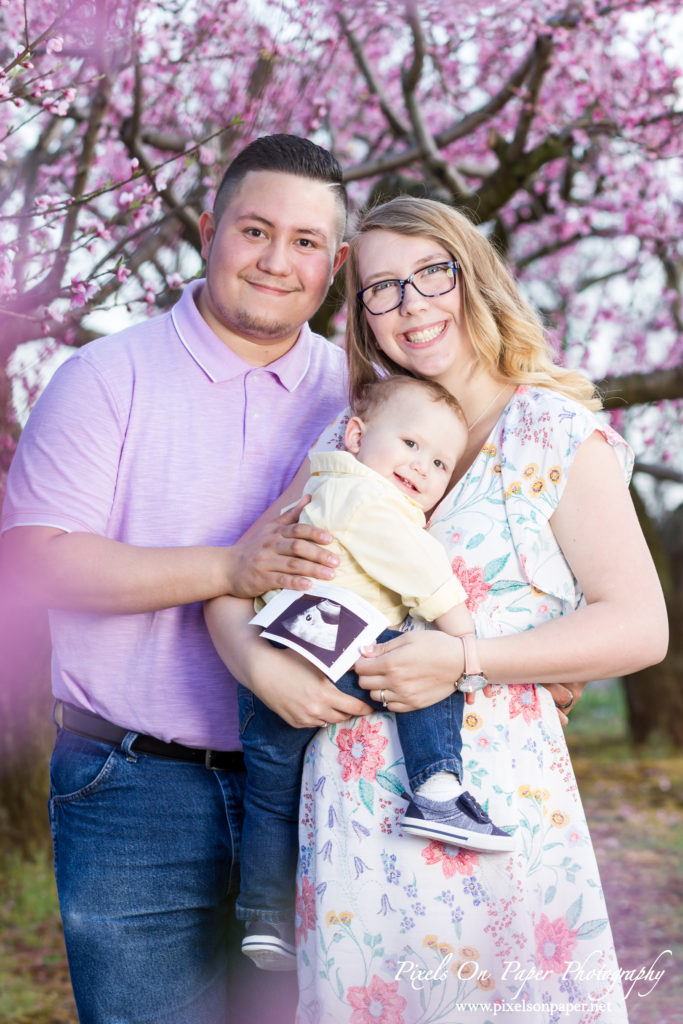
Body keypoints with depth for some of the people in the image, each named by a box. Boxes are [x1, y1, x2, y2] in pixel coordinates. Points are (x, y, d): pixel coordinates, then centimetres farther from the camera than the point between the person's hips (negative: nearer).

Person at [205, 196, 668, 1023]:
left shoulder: (557, 435, -1)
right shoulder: (346, 442, 11)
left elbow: (640, 626, -8)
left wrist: (465, 661, -16)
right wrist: (256, 662, -11)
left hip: (495, 801, -3)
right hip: (352, 813, 4)